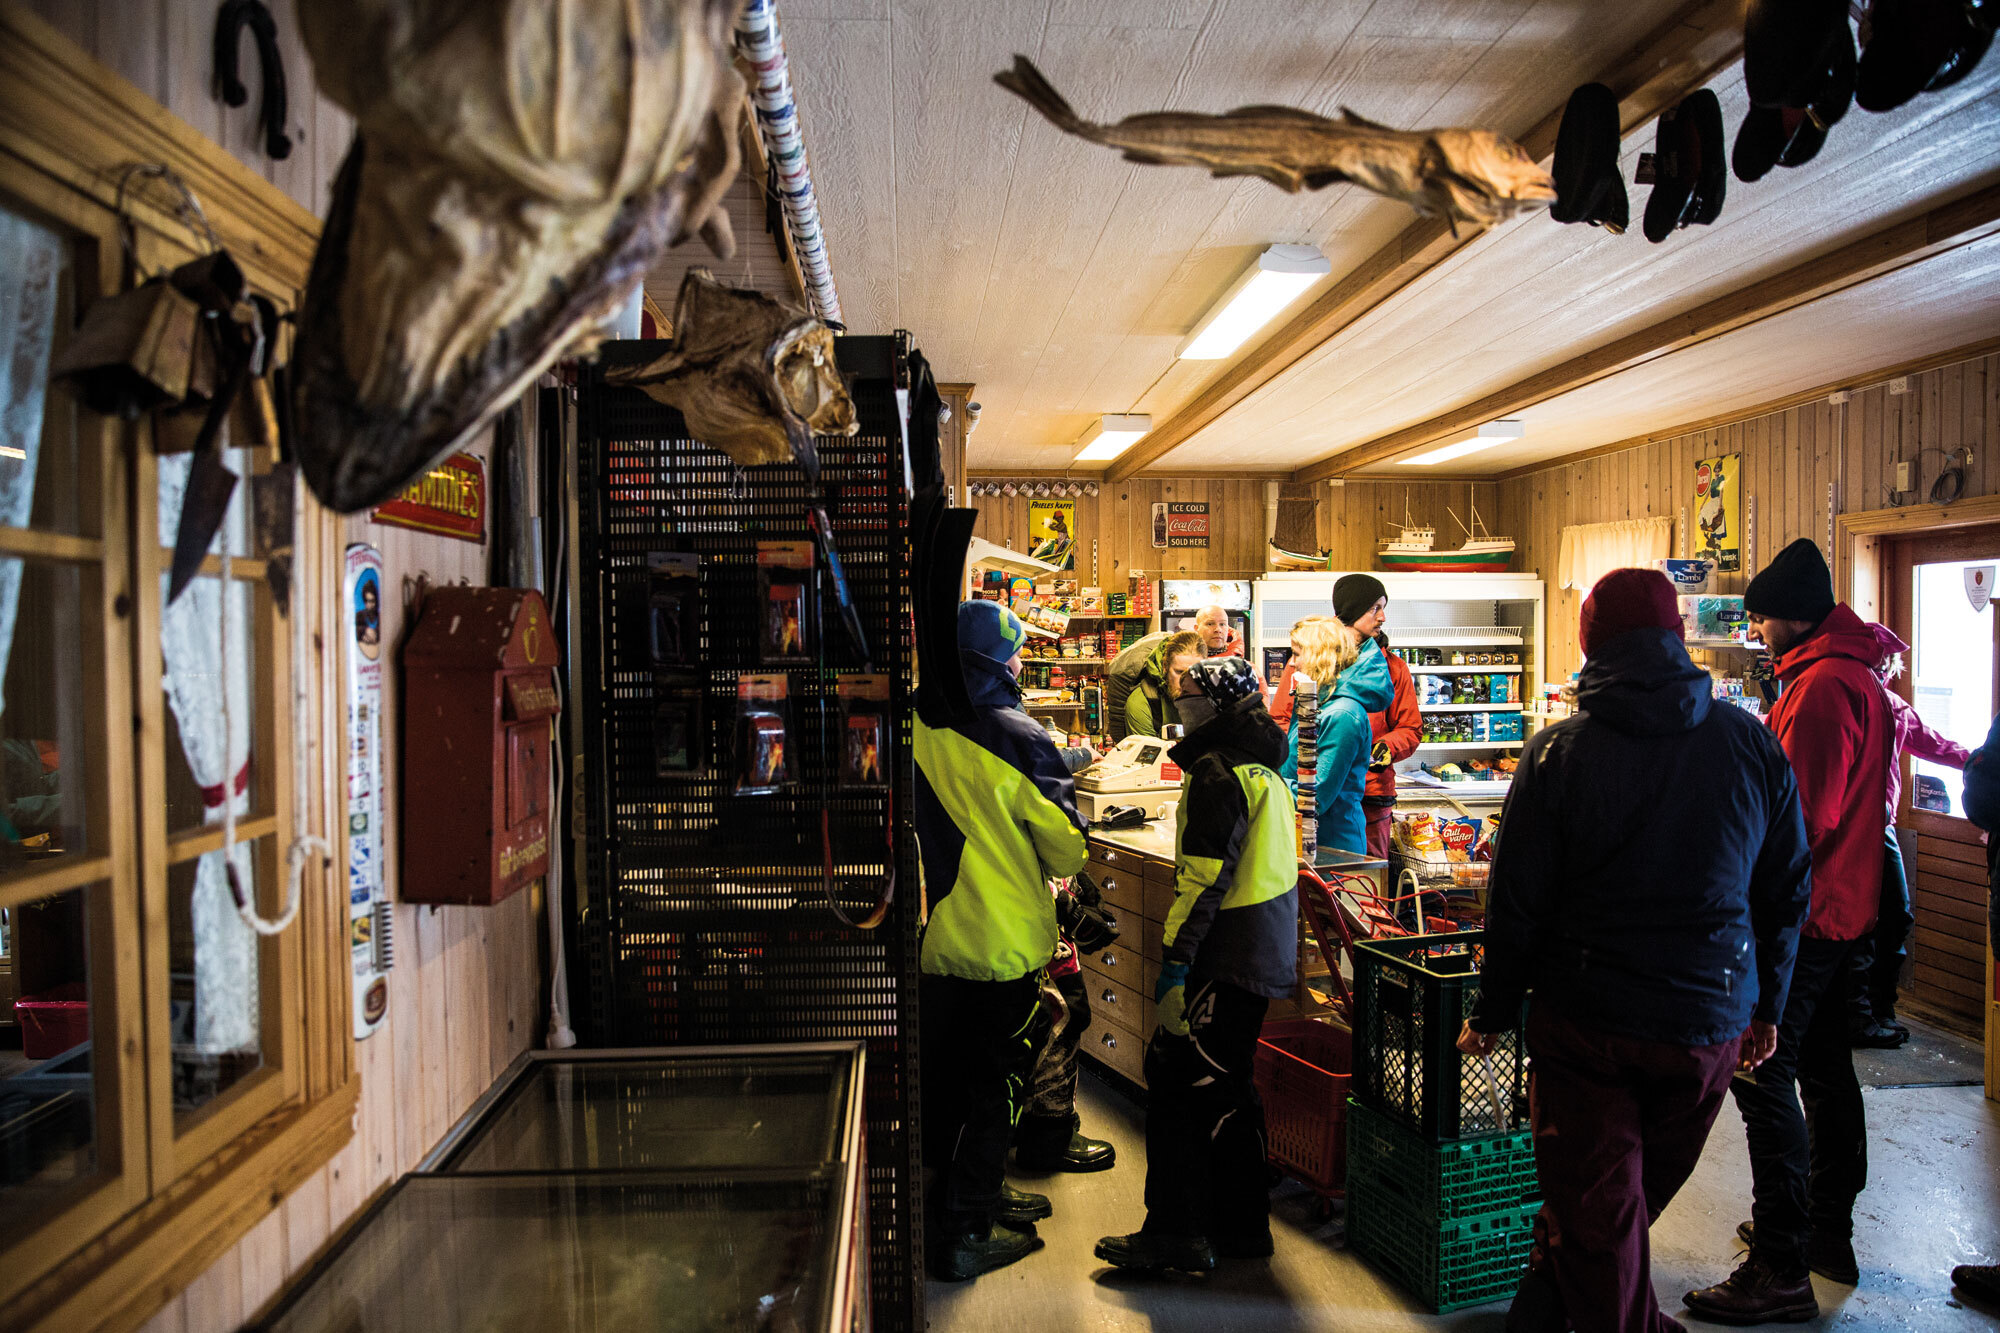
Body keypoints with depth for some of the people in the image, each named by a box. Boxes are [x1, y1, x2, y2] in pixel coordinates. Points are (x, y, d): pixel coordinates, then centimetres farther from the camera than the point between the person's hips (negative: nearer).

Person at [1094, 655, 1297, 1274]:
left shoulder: (1218, 771, -16)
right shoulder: (1265, 769, 15)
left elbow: (1204, 879, -22)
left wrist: (1174, 965, -21)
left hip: (1225, 958, -10)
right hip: (1266, 953, 10)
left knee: (1177, 1079, -4)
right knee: (1227, 1084, 17)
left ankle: (1176, 1235, 0)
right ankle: (1240, 1227, 26)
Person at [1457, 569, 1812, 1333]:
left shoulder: (1558, 752, -11)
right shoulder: (1753, 746, -1)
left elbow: (1517, 904, -9)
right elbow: (1789, 890, 6)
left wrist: (1493, 1014, 3)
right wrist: (1766, 1007, 17)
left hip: (1586, 1019, -3)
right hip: (1711, 1020, 3)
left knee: (1596, 1213, 11)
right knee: (1638, 1195, 21)